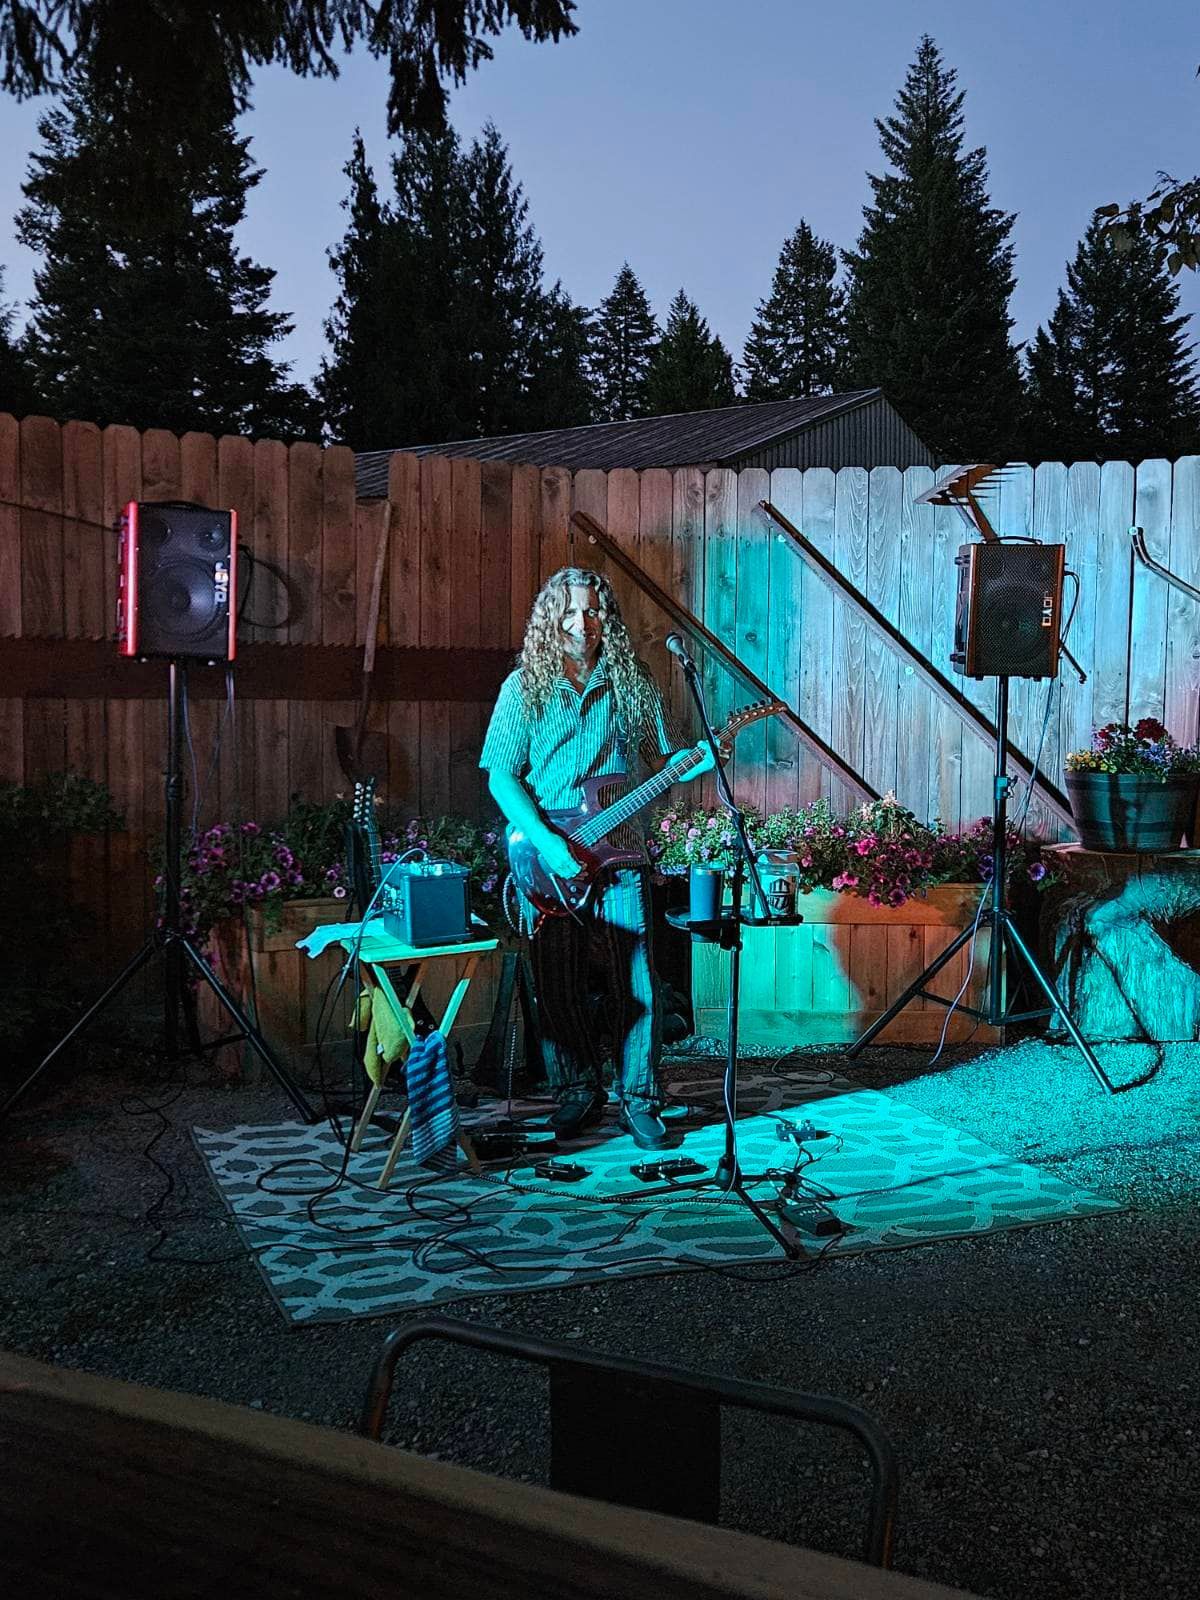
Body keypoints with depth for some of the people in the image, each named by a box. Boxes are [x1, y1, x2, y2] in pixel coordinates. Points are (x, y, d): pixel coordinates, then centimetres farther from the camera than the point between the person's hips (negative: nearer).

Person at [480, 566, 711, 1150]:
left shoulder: (632, 684, 8)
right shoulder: (525, 685, 3)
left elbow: (662, 761, 13)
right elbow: (501, 775, -2)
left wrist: (702, 759, -10)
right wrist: (548, 844, -13)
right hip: (551, 861, -1)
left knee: (636, 983, 0)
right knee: (557, 984, 5)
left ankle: (637, 1100, 13)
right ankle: (578, 1091, 24)